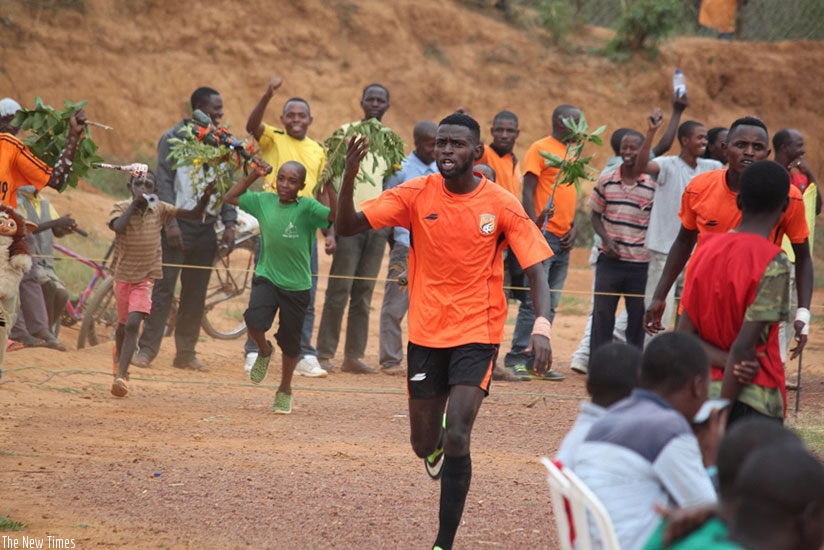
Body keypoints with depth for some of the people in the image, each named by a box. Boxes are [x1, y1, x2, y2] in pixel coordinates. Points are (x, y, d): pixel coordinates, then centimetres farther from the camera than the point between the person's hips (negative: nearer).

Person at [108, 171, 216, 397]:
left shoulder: (160, 209, -3)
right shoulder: (121, 207, -8)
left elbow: (194, 214, -2)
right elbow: (118, 226, -30)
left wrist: (205, 197, -21)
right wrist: (135, 203, -27)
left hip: (145, 278, -1)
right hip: (123, 275, 1)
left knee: (132, 325, -17)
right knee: (123, 325, 17)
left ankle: (120, 375, -19)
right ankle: (119, 353, 50)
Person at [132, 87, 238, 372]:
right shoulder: (173, 138, -2)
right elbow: (164, 183, -7)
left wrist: (229, 223, 5)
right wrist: (170, 223, -15)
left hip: (205, 228, 5)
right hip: (178, 225, -5)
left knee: (196, 294, 6)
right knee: (163, 288, -8)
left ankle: (186, 353, 12)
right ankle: (146, 349, -5)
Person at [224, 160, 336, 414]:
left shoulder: (307, 208, -12)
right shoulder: (264, 202, -1)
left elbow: (336, 216, -28)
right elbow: (230, 197, 8)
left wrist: (329, 187, -34)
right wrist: (252, 176, 0)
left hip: (297, 285, -1)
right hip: (266, 278, 1)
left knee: (290, 341, 10)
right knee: (254, 321, -24)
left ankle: (285, 391, 33)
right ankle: (264, 352, 12)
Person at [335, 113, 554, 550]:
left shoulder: (502, 206, -9)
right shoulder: (416, 195, -5)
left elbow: (535, 272, -8)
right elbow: (347, 227, -9)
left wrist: (542, 326, -25)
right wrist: (349, 177, -27)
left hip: (477, 334, -3)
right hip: (425, 333, 3)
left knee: (456, 439, -17)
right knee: (424, 443, 11)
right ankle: (437, 447, 52)